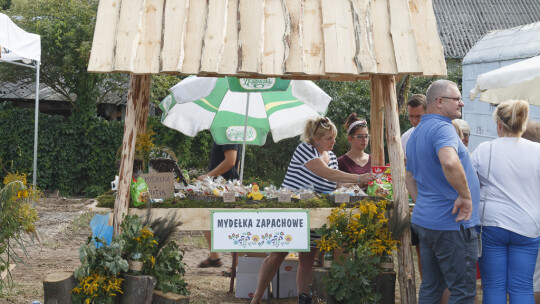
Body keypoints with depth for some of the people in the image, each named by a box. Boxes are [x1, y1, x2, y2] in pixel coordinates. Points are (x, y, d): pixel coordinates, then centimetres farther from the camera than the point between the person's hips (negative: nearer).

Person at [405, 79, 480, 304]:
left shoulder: (417, 133, 16)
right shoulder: (442, 128, -16)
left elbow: (410, 179, 25)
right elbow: (449, 162, -37)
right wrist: (465, 195, -26)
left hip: (423, 220, 10)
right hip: (451, 224, -10)